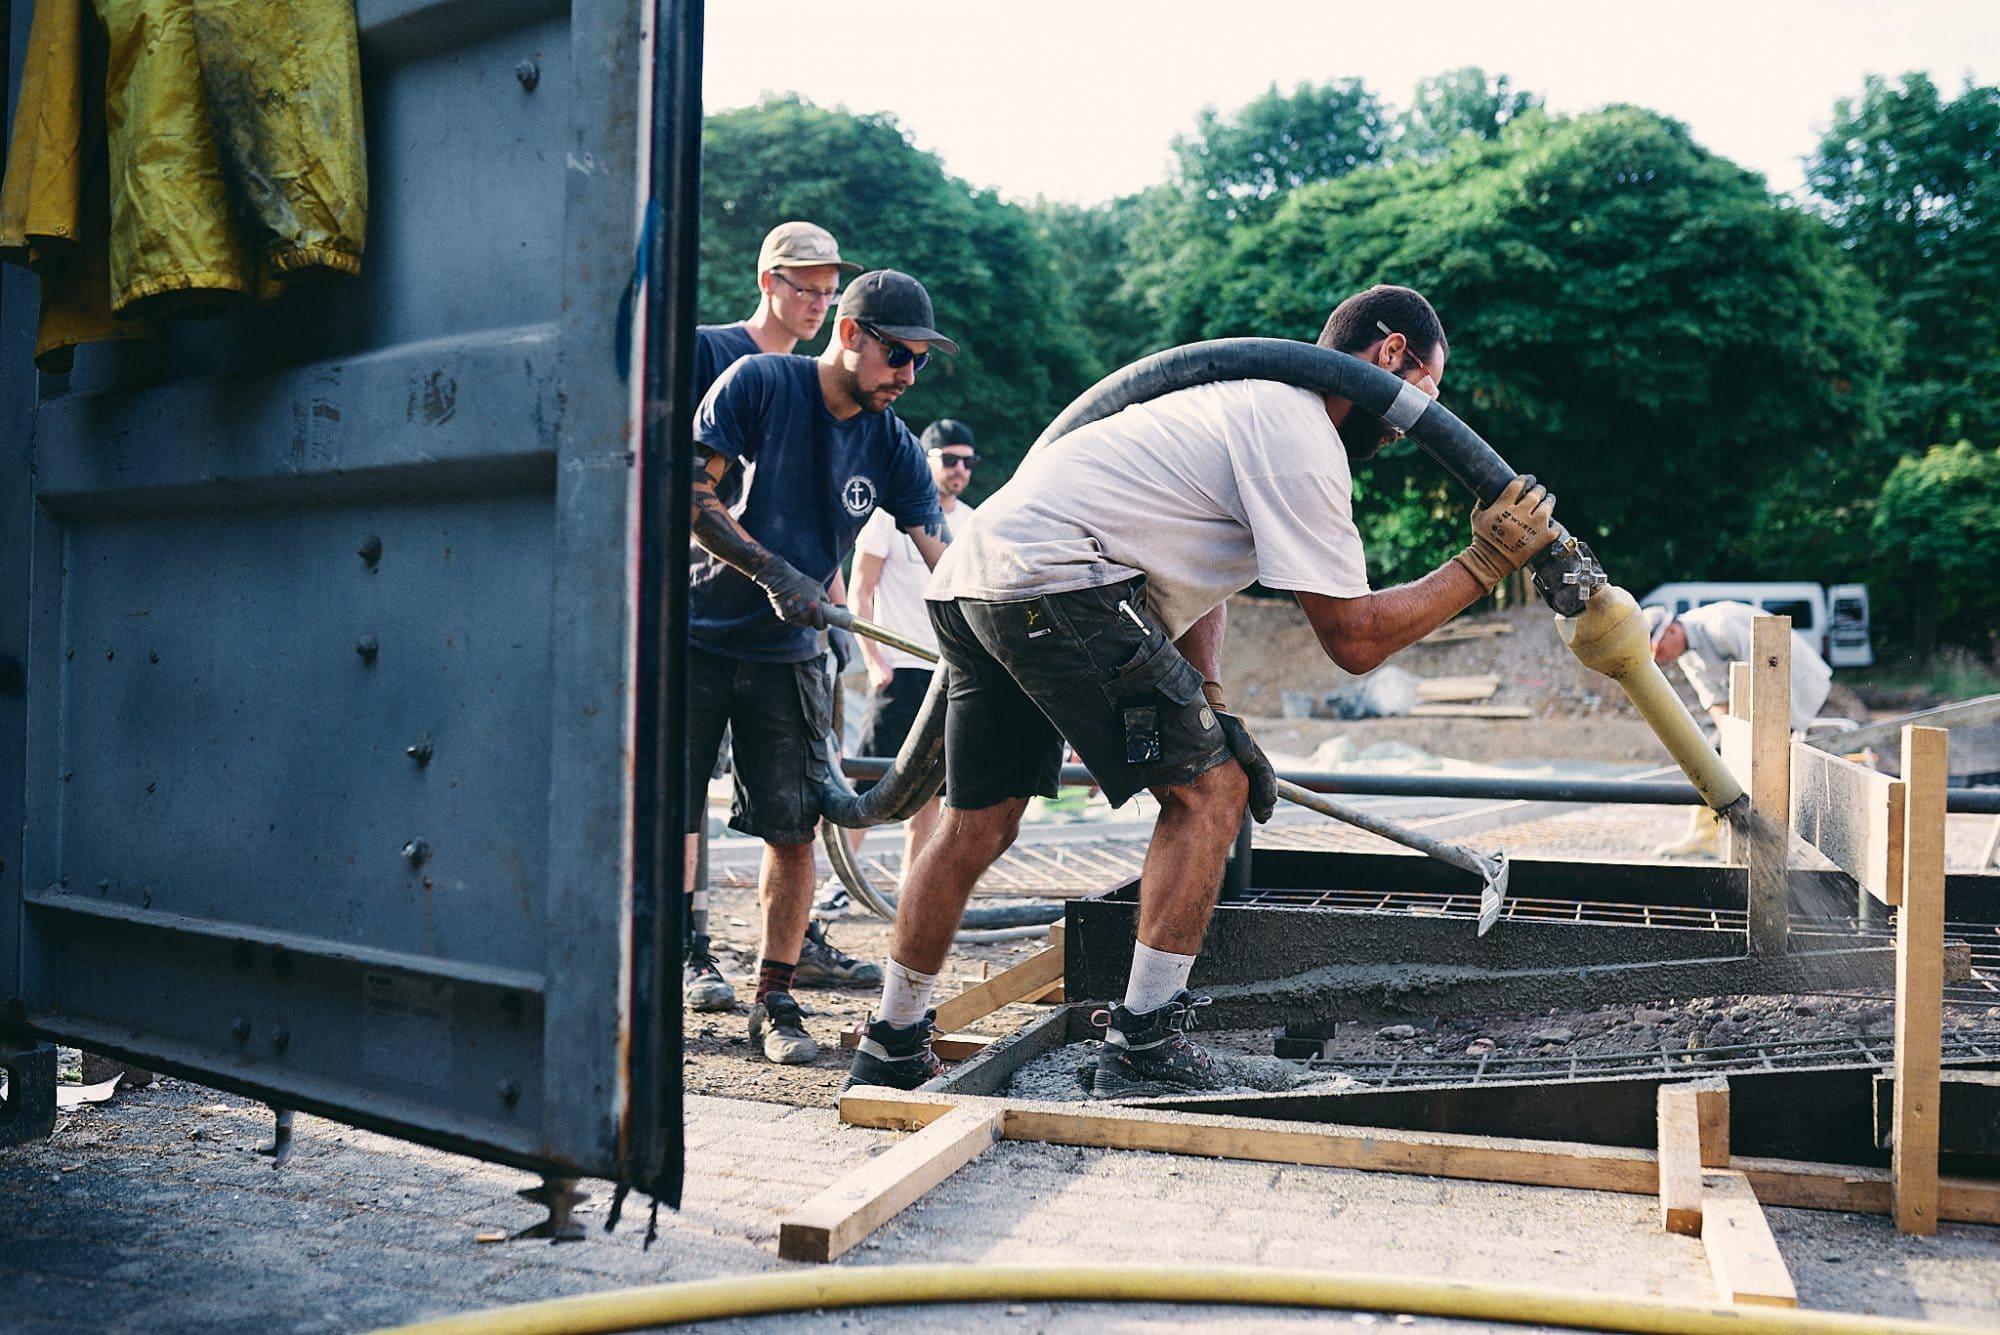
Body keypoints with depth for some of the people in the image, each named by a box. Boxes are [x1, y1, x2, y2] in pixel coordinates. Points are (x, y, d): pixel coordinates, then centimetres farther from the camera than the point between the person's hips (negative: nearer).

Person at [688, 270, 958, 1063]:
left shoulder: (892, 447, 0)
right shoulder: (760, 384, -9)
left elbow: (945, 559, -6)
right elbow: (688, 495, -13)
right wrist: (774, 573, -20)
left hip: (789, 656, 3)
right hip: (699, 633, -3)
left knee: (793, 830, -1)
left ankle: (775, 1002, 11)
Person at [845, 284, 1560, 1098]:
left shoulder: (1256, 403, 25)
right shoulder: (1302, 437, -6)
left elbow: (1190, 575, 24)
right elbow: (1353, 638, -9)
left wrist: (1212, 713, 12)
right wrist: (1483, 565, -2)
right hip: (1054, 580, -10)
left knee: (979, 823, 17)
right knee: (1208, 789, -2)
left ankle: (892, 1047, 27)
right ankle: (1144, 1048, -1)